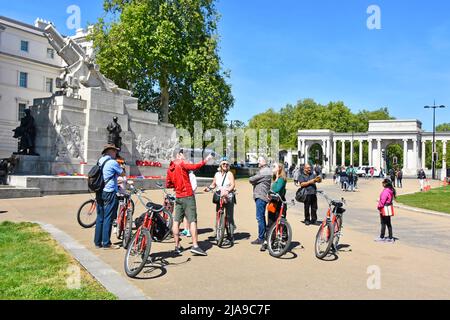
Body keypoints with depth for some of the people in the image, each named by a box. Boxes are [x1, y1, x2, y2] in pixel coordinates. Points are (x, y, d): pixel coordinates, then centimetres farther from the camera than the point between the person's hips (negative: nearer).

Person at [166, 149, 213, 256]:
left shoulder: (170, 169, 12)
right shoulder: (182, 164, -9)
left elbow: (168, 184, 16)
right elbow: (194, 167, -24)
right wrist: (205, 160, -15)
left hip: (178, 197, 7)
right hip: (188, 196, -7)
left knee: (176, 221, 8)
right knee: (192, 221, -7)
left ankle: (177, 246, 14)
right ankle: (195, 246, -10)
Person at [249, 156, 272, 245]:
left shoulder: (264, 171, -15)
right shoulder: (264, 171, 21)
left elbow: (251, 180, -16)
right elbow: (257, 180, 18)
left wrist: (251, 180, 4)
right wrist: (254, 181, -1)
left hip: (261, 197, -11)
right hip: (261, 196, 11)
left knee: (260, 218, -8)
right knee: (262, 217, 17)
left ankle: (261, 238, -4)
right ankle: (264, 236, 26)